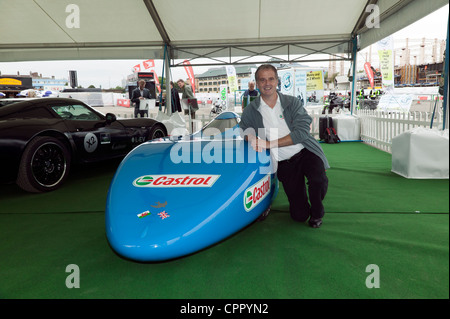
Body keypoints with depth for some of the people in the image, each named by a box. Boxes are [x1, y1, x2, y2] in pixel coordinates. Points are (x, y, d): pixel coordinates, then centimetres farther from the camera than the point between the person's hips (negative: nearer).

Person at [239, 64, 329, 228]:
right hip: (284, 163, 0)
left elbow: (302, 131, -12)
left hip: (306, 153, 0)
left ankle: (317, 213, 1)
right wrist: (249, 135, -11)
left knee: (319, 180, -32)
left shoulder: (292, 102, 0)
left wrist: (270, 144, -21)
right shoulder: (251, 111, 2)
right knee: (299, 215, -4)